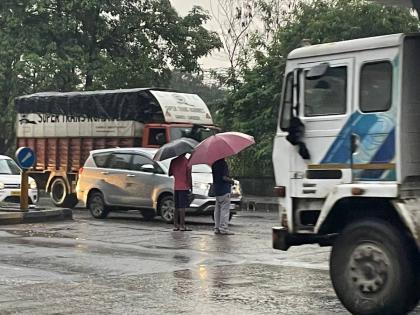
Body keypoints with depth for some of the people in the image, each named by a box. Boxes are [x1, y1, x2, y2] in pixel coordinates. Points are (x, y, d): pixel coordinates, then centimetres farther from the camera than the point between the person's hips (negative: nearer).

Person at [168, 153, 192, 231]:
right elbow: (189, 174, -10)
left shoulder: (173, 161, 7)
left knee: (176, 207, 10)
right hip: (184, 187, -5)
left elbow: (170, 174, 11)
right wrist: (191, 185, -2)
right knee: (182, 207, -6)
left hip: (176, 187, 5)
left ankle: (176, 225, 10)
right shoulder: (186, 161, -8)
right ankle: (182, 226, -7)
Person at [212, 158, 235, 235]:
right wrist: (232, 181, -4)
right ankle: (224, 228, -6)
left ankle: (217, 228, 13)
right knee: (225, 209, -5)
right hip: (224, 190, -8)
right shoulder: (223, 163, -15)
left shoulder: (214, 164, 9)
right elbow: (224, 177, -21)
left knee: (218, 209, 11)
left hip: (216, 190, 8)